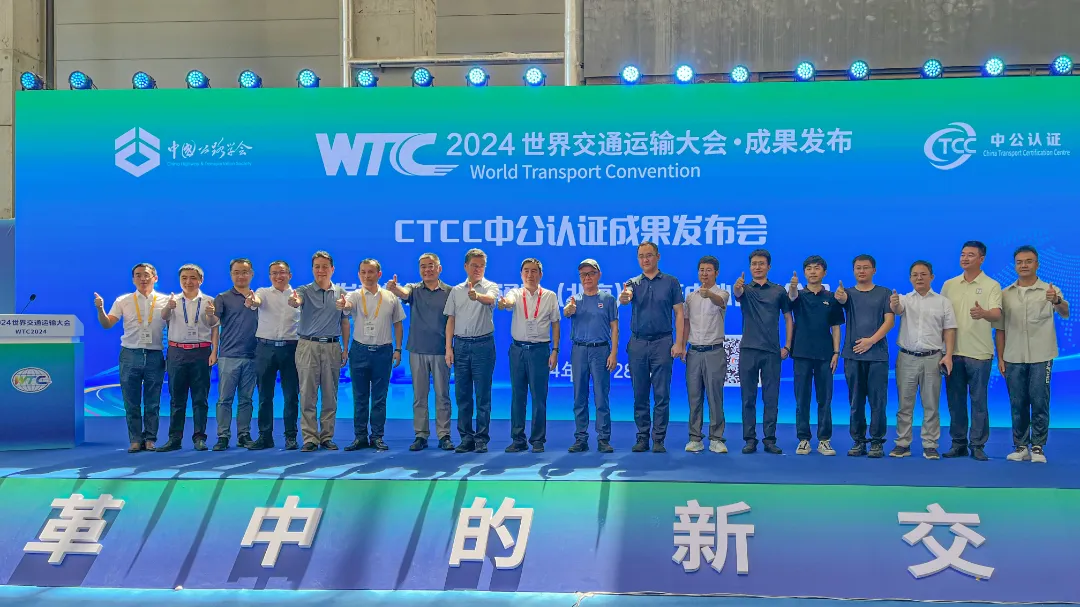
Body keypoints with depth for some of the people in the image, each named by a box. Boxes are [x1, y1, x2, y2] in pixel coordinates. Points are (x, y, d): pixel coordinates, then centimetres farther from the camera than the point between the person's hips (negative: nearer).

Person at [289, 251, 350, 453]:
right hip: (308, 346, -2)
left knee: (330, 395, 6)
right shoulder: (305, 291, 0)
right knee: (308, 395, -2)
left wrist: (345, 349, 6)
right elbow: (295, 301, -23)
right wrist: (293, 300, -47)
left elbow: (345, 322, 11)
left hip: (332, 347, 2)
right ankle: (310, 438, 3)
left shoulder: (340, 292, 8)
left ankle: (327, 437, 14)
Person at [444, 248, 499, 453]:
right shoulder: (456, 291, 12)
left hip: (483, 344, -4)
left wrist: (477, 296, -47)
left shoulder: (490, 286, 0)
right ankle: (466, 438, 14)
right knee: (462, 395, 6)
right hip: (461, 345, 4)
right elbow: (451, 320, 12)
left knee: (483, 396, 0)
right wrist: (449, 348, 5)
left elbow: (490, 299, -25)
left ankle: (481, 439, 6)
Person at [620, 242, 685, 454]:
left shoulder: (671, 282, 3)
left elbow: (679, 314, 1)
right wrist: (623, 298, -42)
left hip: (662, 343, -2)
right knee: (640, 395, 6)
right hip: (637, 343, 2)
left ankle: (659, 439, 5)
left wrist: (679, 343, -8)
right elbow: (626, 298, -17)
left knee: (662, 395, -1)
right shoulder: (633, 283, 6)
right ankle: (642, 438, 14)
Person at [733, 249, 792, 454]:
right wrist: (737, 288, -46)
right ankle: (750, 439, 9)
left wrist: (787, 346, 1)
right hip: (748, 350, 0)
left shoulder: (779, 290, 7)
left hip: (772, 351, 0)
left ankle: (770, 439, 9)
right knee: (748, 397, 2)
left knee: (771, 398, 2)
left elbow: (788, 318, 10)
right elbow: (737, 294, -21)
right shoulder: (745, 289, 4)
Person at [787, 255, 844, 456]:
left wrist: (836, 352, -3)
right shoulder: (799, 295, 4)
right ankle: (803, 440, 10)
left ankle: (824, 440, 10)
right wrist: (792, 286, -45)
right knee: (802, 399, 2)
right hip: (802, 354, 0)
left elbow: (836, 327, 7)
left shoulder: (831, 298, 7)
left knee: (825, 400, 3)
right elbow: (791, 296, -22)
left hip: (825, 355, 0)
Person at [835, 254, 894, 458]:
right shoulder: (849, 293, 10)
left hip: (877, 355, -2)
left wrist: (871, 340, -14)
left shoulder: (884, 293, 7)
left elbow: (889, 321, -1)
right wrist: (839, 295, -39)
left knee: (877, 401, -1)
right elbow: (842, 299, -15)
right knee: (855, 402, 5)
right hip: (852, 355, 2)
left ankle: (877, 442, 5)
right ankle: (858, 441, 12)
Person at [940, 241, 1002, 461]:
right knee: (955, 400, 8)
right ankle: (958, 443, 17)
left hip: (979, 352, -4)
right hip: (953, 352, 4)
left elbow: (997, 315, -15)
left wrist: (983, 313, -39)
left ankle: (978, 445, 7)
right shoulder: (949, 285, 10)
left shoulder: (991, 286, -1)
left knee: (979, 401, 1)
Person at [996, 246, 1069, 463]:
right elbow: (1000, 329, 8)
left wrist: (1057, 301, -43)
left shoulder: (1049, 291, -2)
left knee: (1039, 403, -1)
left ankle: (1037, 447, 8)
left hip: (1041, 357, -2)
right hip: (1013, 359, 3)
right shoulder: (1005, 294, 6)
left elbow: (1064, 313, -21)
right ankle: (1020, 447, 16)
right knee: (1017, 405, 7)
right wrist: (1000, 358, 4)